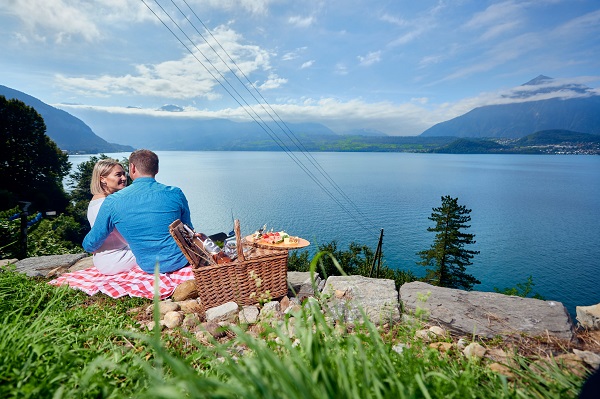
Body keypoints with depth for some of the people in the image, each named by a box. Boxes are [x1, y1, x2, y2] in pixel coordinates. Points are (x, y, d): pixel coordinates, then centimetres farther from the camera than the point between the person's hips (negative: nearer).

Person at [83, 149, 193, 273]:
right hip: (181, 261, -2)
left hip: (149, 267, 2)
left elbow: (90, 245, 2)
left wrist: (91, 247, 27)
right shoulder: (175, 193, -11)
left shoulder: (112, 202, -10)